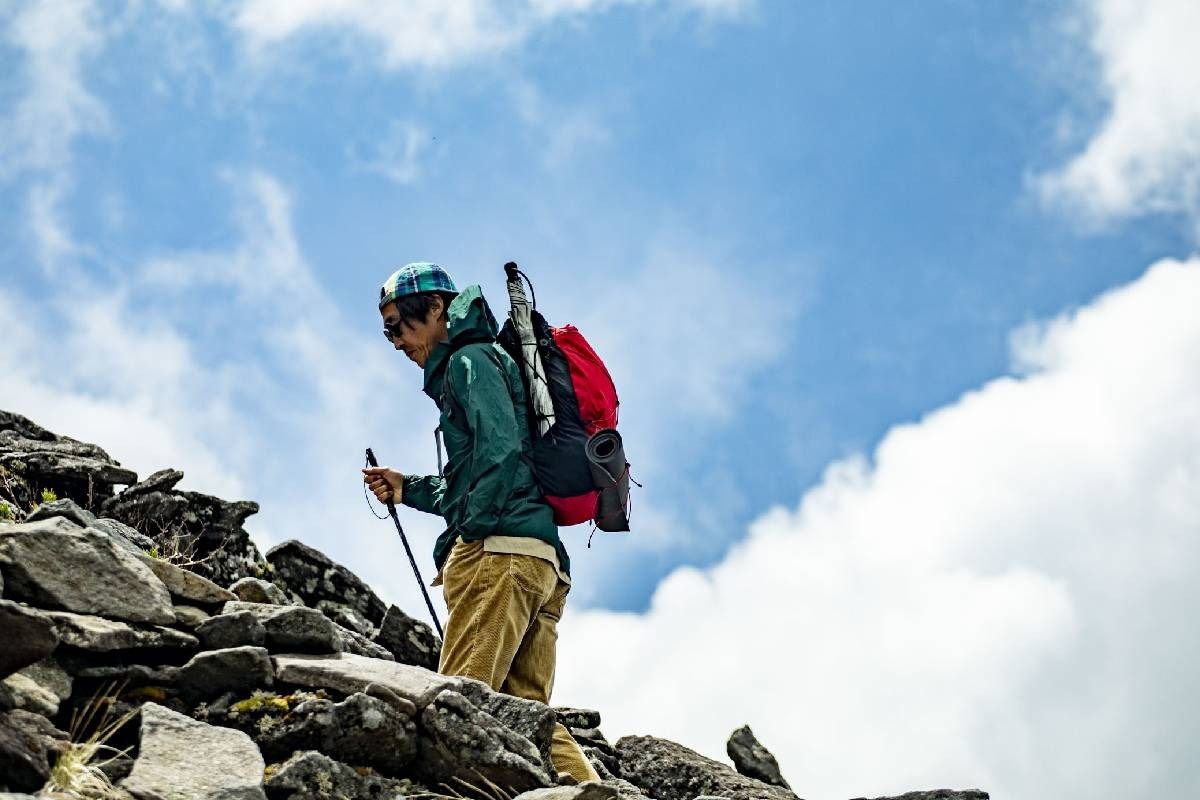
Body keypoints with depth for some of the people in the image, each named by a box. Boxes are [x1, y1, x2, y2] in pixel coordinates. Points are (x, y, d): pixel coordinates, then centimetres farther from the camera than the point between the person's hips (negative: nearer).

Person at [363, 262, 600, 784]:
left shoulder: (470, 359, 3)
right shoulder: (480, 363, 32)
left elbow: (501, 450, -14)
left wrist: (470, 532, -15)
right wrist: (407, 488, 27)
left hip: (499, 549, -10)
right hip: (543, 563, 10)